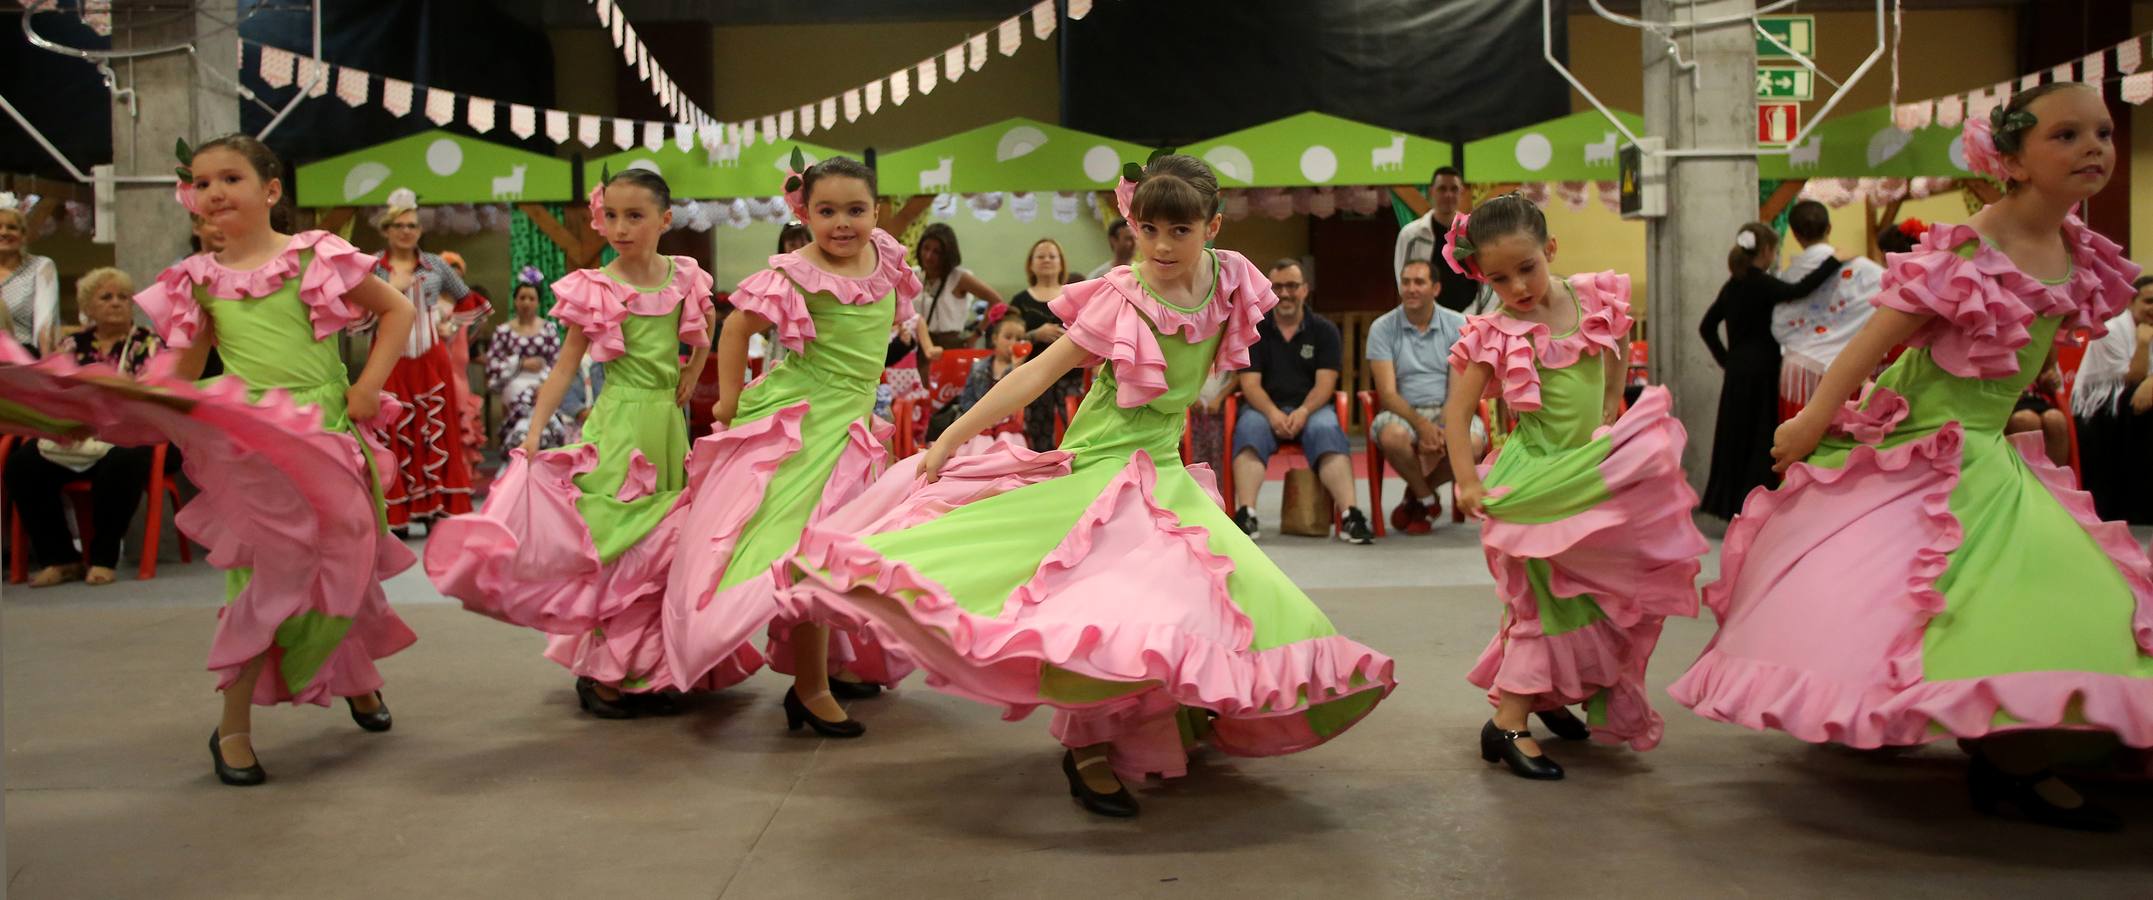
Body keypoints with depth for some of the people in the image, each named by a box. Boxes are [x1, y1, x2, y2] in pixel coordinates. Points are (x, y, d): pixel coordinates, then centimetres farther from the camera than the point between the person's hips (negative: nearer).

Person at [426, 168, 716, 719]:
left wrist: (691, 377, 8)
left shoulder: (685, 279, 3)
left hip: (670, 424, 4)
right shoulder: (595, 290, -6)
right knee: (610, 536, -7)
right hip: (619, 425, -4)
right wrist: (533, 432, -13)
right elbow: (565, 365, -5)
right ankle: (598, 672, 4)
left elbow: (704, 334, 23)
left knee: (662, 542, 8)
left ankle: (647, 671, 19)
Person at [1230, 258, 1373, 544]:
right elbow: (1250, 383, 0)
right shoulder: (1254, 332, 10)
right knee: (1249, 428, -34)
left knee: (1327, 429, -34)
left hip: (1311, 408, 0)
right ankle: (1245, 513, -46)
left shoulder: (1324, 330, 9)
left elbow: (1325, 383, -1)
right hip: (1265, 407, 0)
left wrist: (1303, 411, -22)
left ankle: (1350, 515, -43)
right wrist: (1272, 413, -21)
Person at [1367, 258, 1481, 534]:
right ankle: (1427, 498, -3)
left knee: (1472, 442, -32)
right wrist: (1421, 425, -24)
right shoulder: (1382, 327, 0)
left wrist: (1444, 429, -22)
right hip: (1403, 411, -1)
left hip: (1448, 411, 1)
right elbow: (1388, 392, -8)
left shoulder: (1457, 325, 2)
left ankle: (1416, 496, 1)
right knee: (1392, 436, -37)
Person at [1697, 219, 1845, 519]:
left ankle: (1730, 505, 17)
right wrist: (1834, 260, -23)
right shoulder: (1761, 284, -14)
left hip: (1738, 373, 8)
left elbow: (1707, 327, 15)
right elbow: (1800, 291, -31)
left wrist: (1726, 359, 14)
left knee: (1737, 440, 12)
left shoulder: (1734, 285, 11)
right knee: (1761, 443, -3)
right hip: (1760, 374, -8)